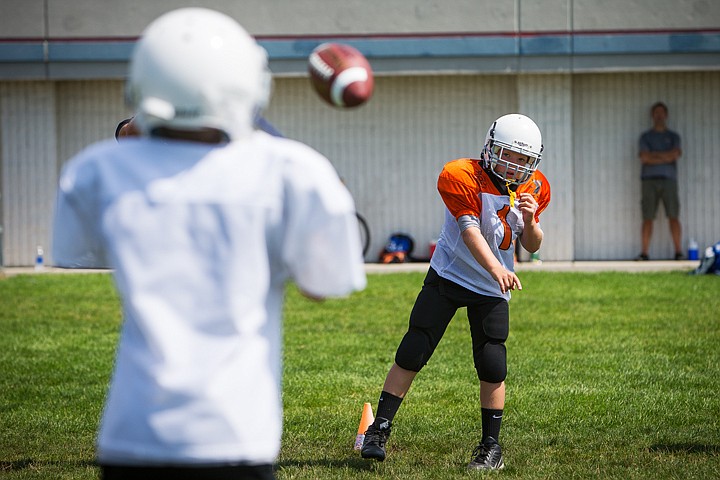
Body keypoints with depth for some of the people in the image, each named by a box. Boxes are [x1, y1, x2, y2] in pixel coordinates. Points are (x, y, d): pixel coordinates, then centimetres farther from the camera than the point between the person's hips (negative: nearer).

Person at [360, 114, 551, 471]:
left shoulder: (534, 188, -2)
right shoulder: (463, 177, -19)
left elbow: (532, 246, 7)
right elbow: (470, 231, -31)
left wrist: (529, 220, -16)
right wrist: (496, 270, -47)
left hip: (491, 291, 3)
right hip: (448, 277, -3)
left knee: (492, 368, -5)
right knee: (411, 355, -6)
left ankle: (491, 447, 9)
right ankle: (379, 429, 4)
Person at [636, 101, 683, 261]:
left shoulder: (673, 137, 14)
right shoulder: (645, 137, 13)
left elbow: (674, 155, -4)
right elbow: (644, 158, -4)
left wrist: (654, 155, -4)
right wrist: (666, 157, -4)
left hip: (669, 180, 0)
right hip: (649, 180, 0)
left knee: (673, 216, -6)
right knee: (647, 218, -4)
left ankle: (678, 252, -4)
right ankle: (644, 253, -4)